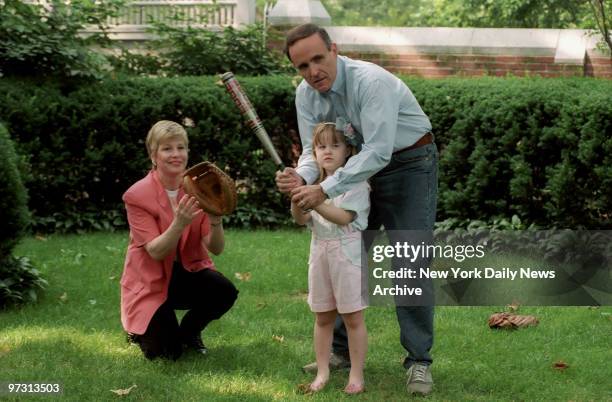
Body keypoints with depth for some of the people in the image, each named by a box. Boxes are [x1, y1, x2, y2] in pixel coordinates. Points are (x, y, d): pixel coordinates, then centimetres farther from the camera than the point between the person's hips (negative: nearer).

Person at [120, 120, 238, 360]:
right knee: (166, 353, -19)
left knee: (225, 292, -28)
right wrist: (180, 223, -40)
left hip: (188, 271, 3)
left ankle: (187, 332, 5)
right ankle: (141, 329, 20)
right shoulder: (138, 195, -16)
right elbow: (156, 252, -23)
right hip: (151, 281, -3)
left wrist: (215, 220, -32)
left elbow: (216, 249, -12)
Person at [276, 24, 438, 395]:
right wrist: (301, 178, -28)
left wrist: (325, 190, -38)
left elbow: (377, 151, -36)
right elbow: (314, 149, -3)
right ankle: (342, 350, 20)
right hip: (361, 166, 7)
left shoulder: (371, 82, -30)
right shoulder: (306, 94, -6)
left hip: (410, 163, -7)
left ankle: (419, 362, -8)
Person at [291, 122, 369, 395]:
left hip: (348, 254, -5)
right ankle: (322, 372, 16)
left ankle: (356, 375, 5)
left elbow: (344, 217, -19)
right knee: (323, 317, 9)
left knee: (353, 318, -1)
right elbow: (301, 219, 1)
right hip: (320, 254, 5)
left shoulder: (355, 183, -7)